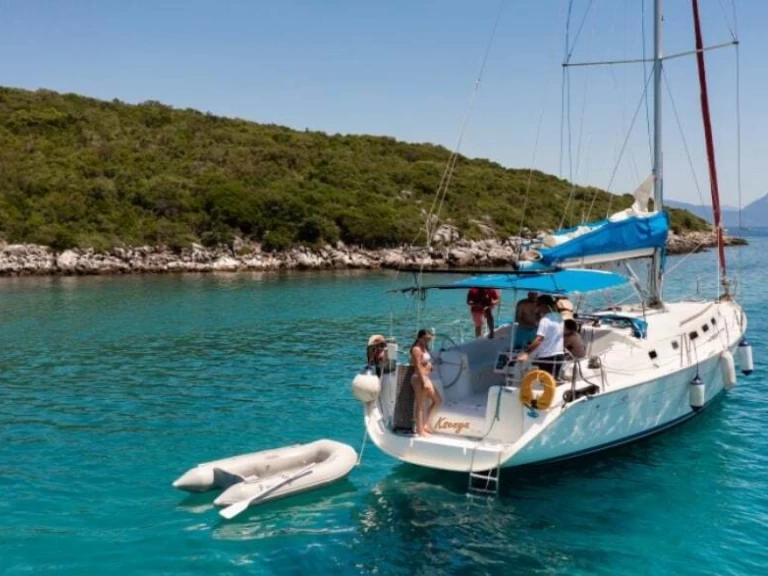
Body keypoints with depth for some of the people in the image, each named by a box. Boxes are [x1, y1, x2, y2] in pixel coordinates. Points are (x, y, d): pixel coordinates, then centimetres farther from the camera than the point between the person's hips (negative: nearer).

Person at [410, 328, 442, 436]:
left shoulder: (424, 348, 16)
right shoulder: (416, 349, -13)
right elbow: (418, 366, -19)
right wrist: (423, 382, -22)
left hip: (426, 378, 10)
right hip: (419, 378, -10)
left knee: (437, 400, 15)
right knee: (420, 405, -4)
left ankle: (426, 424, 20)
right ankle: (420, 430, 2)